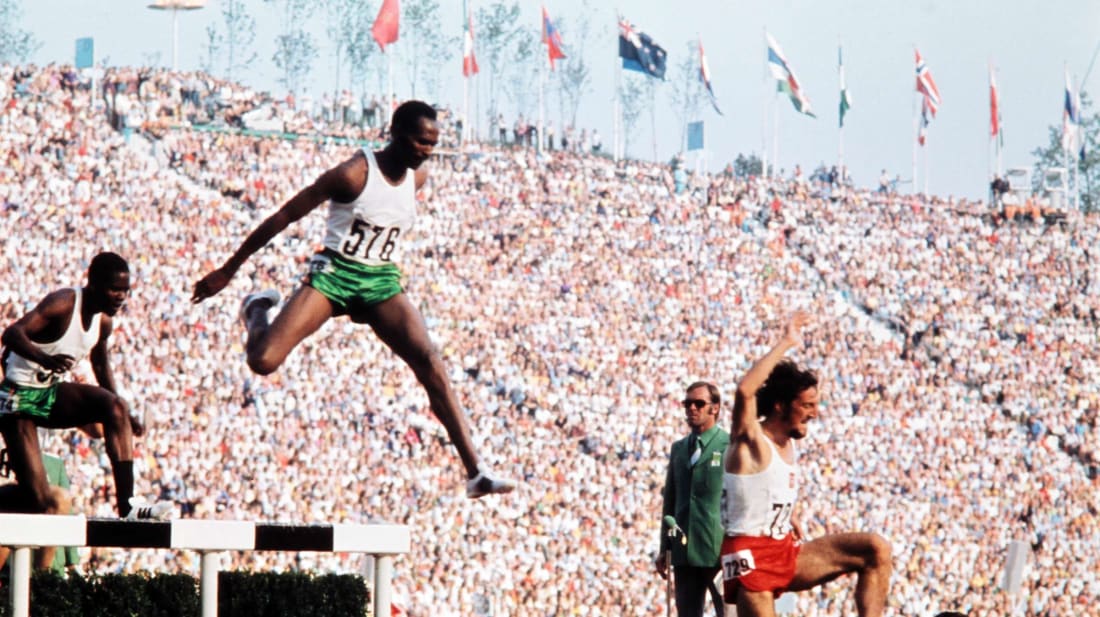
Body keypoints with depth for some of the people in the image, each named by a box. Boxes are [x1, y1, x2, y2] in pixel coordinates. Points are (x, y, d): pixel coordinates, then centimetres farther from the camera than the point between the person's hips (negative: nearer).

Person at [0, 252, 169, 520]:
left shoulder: (104, 321, 1)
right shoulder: (63, 304, -22)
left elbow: (100, 364, 21)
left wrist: (125, 416, 16)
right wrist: (44, 359, -54)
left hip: (52, 393, 7)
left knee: (115, 407, -20)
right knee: (42, 503, -14)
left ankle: (126, 505, -22)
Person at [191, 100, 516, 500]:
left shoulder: (417, 178, 3)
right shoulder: (354, 174, -16)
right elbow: (284, 217, -12)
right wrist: (227, 271, -10)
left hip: (382, 284, 4)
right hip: (334, 276, -4)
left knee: (431, 366, -15)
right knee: (263, 361, -20)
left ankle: (476, 474, -18)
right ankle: (259, 311, 18)